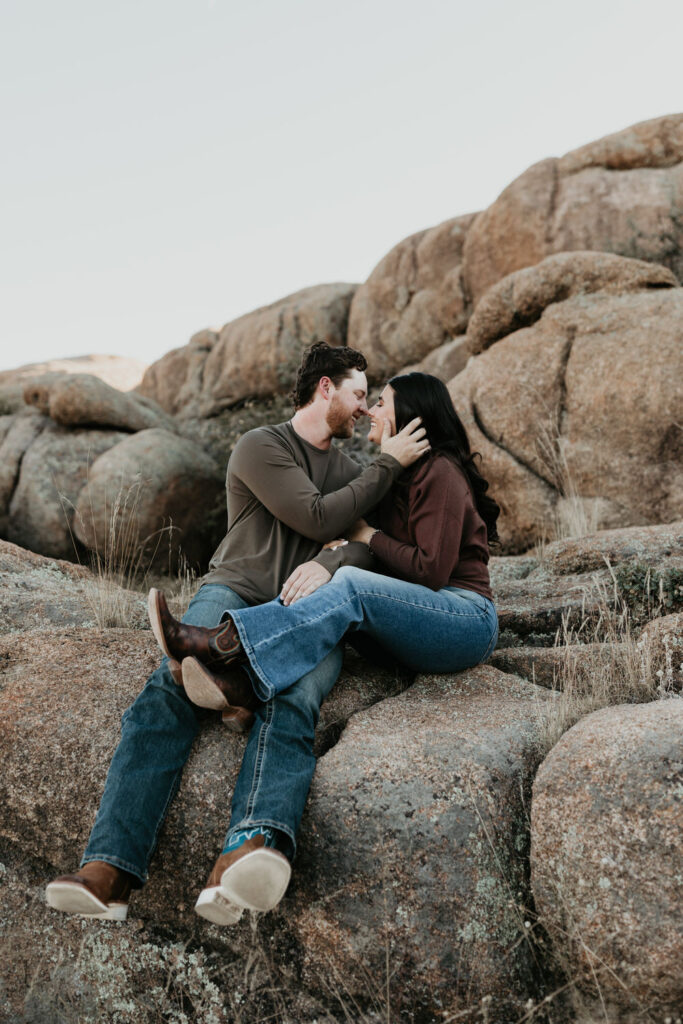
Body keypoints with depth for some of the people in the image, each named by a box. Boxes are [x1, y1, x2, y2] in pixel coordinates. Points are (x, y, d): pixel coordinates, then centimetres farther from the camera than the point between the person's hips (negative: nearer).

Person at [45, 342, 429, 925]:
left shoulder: (350, 472, 26)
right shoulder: (261, 447, 8)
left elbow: (373, 541, 10)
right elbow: (317, 519, -3)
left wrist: (330, 564, -13)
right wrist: (388, 465, 4)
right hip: (234, 592, -2)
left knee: (292, 705, -33)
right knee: (168, 693, -30)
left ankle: (250, 852, -59)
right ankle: (111, 868, -39)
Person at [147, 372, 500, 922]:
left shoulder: (441, 474, -7)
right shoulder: (397, 474, 21)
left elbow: (433, 570, -15)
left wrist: (367, 536, -6)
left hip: (466, 619, -8)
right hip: (418, 625, 8)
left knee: (351, 586, -33)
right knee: (342, 586, -20)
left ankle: (227, 643, -42)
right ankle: (240, 679, -43)